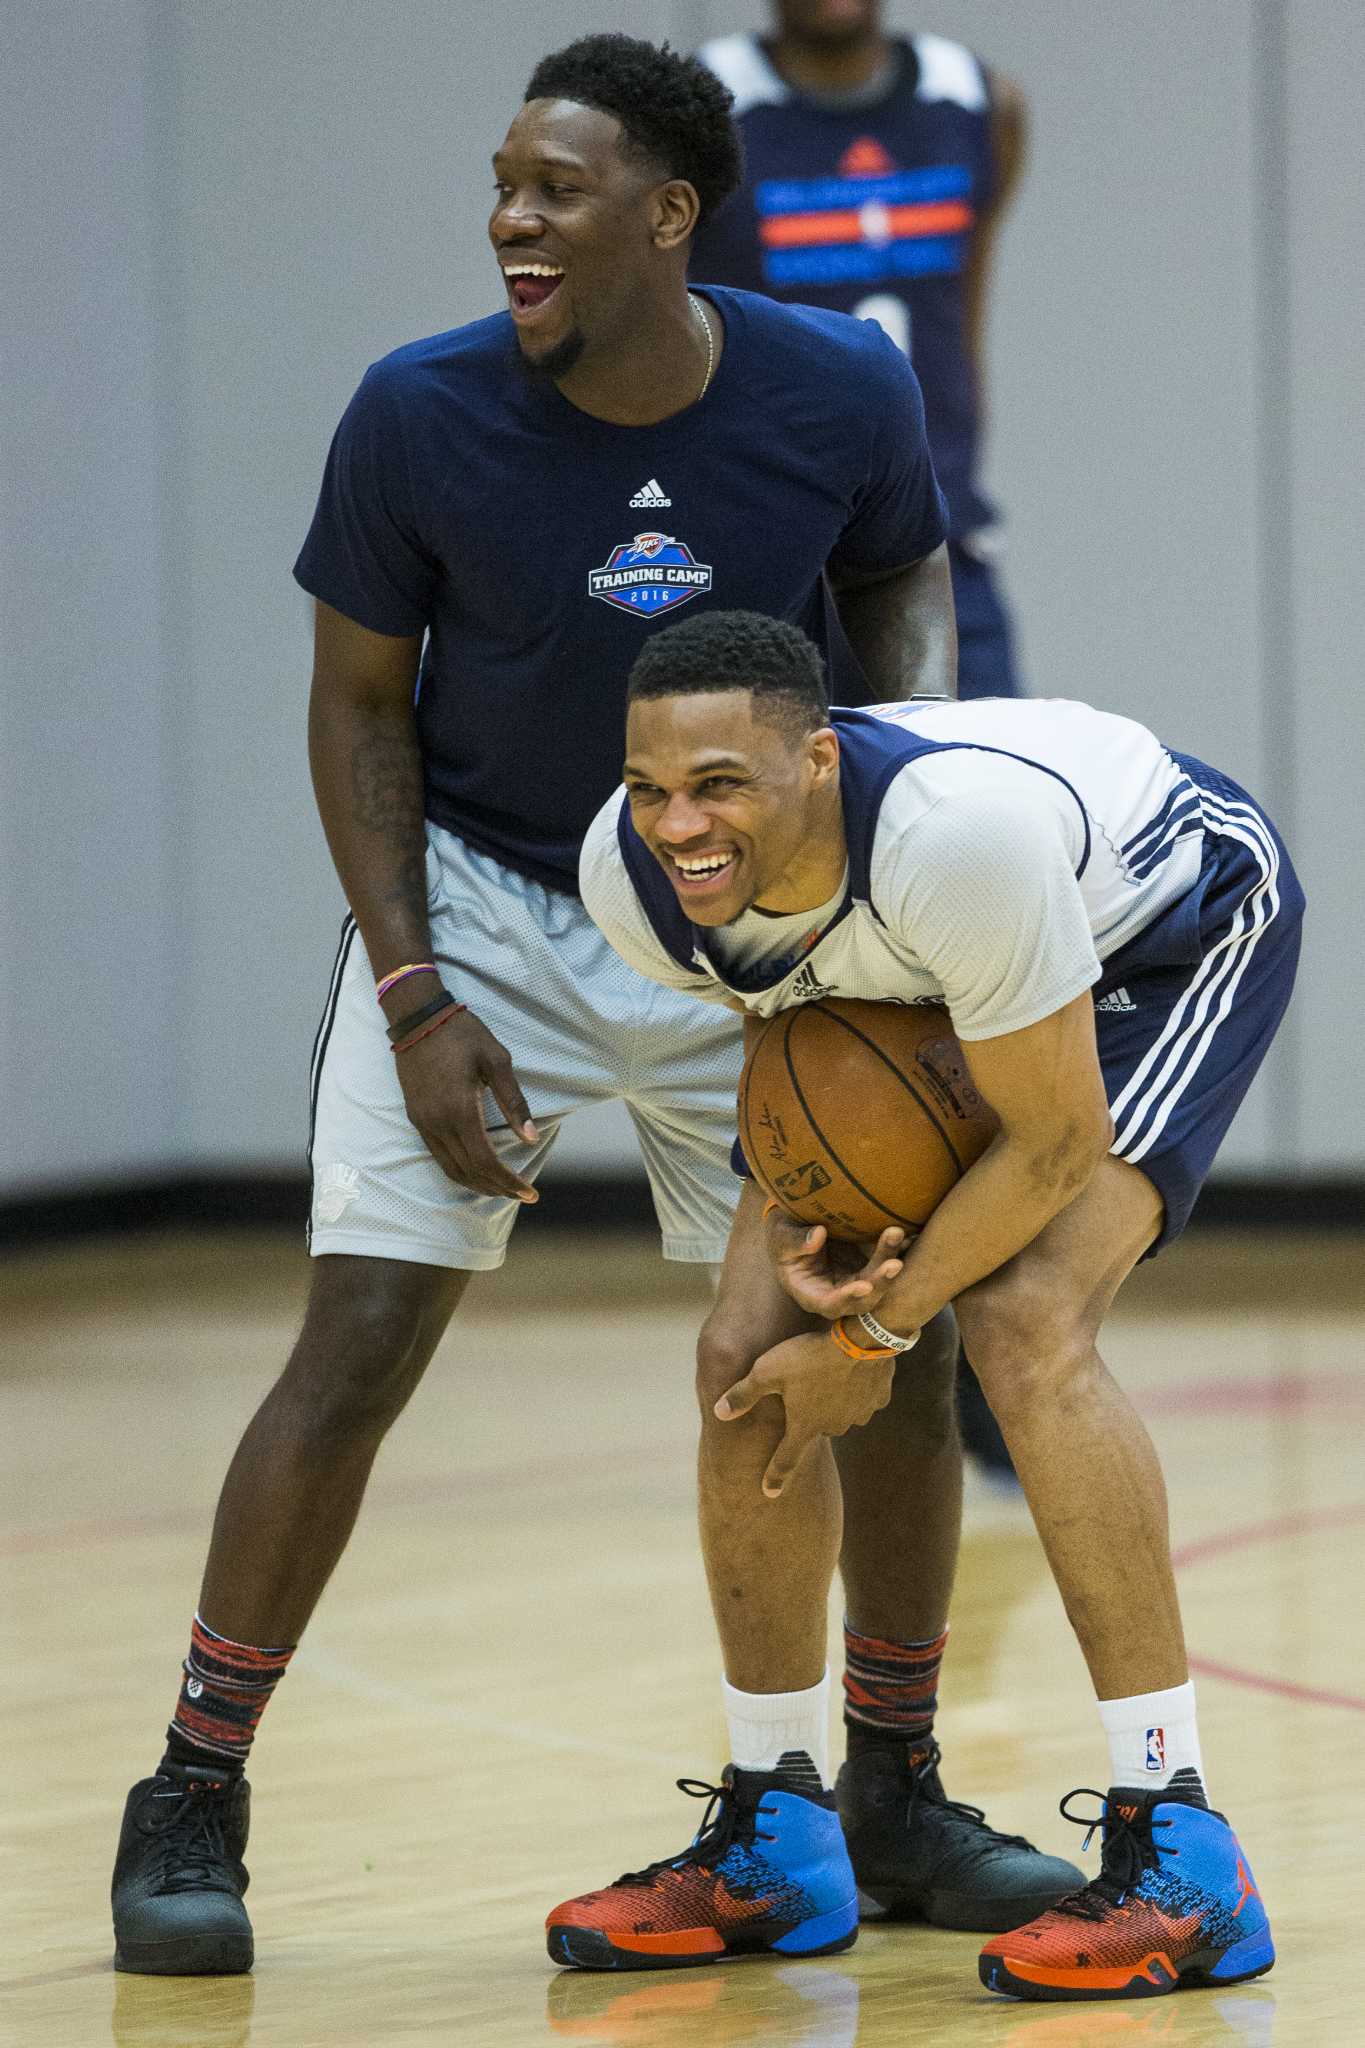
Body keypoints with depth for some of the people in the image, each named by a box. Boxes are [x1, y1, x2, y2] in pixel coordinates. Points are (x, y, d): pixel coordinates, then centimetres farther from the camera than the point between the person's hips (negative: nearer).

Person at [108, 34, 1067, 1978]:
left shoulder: (841, 392, -16)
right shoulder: (422, 415, -20)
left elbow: (903, 580, 7)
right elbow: (362, 700, -7)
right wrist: (414, 998, -14)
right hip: (475, 903, -2)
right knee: (359, 1345, -12)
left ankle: (892, 1798, 19)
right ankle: (191, 1800, -1)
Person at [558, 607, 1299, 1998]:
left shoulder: (959, 832, -45)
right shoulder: (630, 879, -25)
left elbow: (1056, 1142, -30)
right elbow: (799, 1032, -2)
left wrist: (873, 1334, -22)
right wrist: (817, 1239, -18)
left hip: (1173, 928, -6)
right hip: (915, 994, 6)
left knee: (1026, 1325, -26)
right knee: (751, 1351, -4)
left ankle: (1181, 1859, -22)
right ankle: (764, 1840, 14)